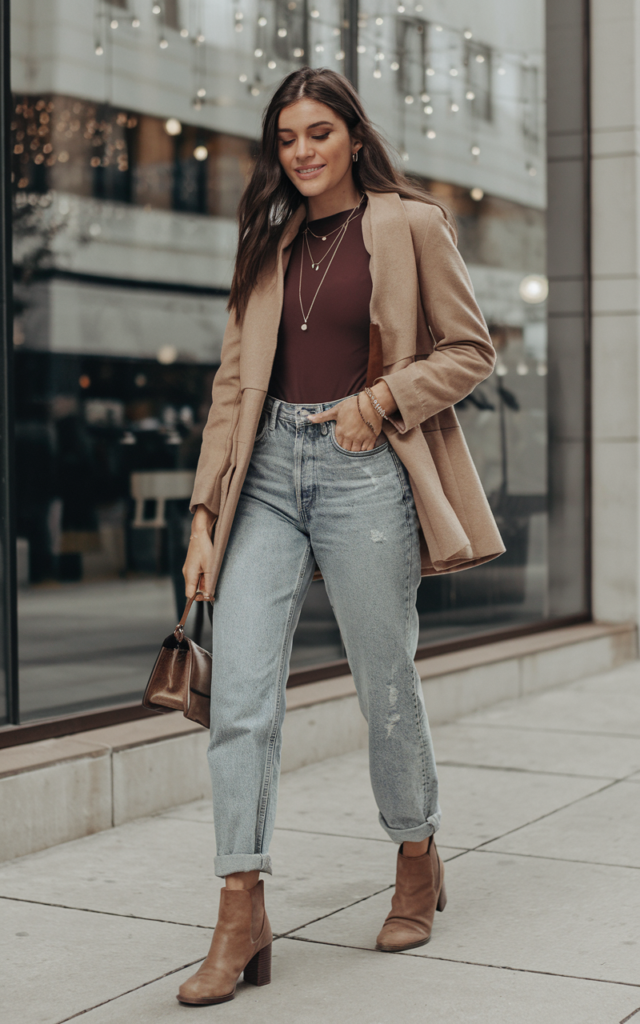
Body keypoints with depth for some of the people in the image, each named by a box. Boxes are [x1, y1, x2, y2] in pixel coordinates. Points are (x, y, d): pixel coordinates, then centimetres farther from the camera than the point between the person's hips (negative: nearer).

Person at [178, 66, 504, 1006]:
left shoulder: (410, 226, 4)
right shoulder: (269, 244, 16)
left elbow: (470, 349, 4)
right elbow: (234, 381, 12)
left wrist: (382, 398, -12)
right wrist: (205, 515, 5)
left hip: (363, 469, -4)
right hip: (269, 468, 4)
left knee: (385, 683, 6)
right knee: (239, 691, -8)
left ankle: (418, 865, 30)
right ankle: (242, 915, -3)